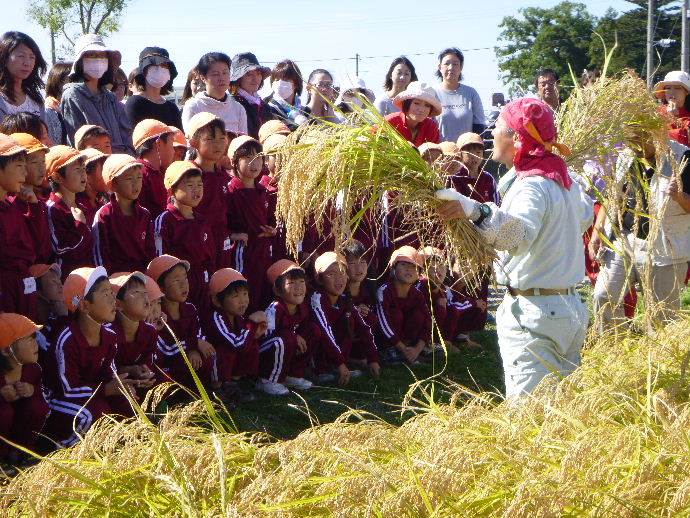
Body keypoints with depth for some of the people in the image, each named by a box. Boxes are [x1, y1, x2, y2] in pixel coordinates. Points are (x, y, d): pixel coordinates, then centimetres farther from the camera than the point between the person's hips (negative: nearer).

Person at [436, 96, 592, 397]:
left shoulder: (532, 186, -17)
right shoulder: (565, 181, 11)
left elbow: (519, 235, -38)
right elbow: (584, 215, 32)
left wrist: (475, 211, -51)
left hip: (534, 315, -10)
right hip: (571, 309, 10)